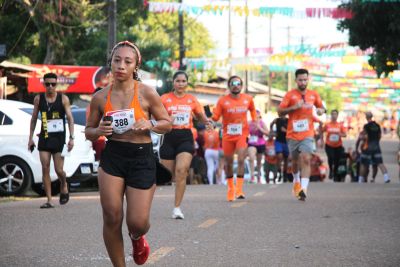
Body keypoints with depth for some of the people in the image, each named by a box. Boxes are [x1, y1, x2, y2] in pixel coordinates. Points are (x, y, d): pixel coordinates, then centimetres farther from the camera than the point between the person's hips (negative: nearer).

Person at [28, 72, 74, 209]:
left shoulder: (63, 99, -2)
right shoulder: (38, 99, 4)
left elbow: (70, 118, -3)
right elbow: (34, 119, 11)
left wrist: (71, 137, -12)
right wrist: (30, 138, 9)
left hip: (59, 137, -2)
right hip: (44, 138, 2)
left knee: (59, 170, -4)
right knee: (45, 169, -4)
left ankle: (64, 186, 30)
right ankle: (49, 200, 1)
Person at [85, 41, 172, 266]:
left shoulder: (147, 93, -6)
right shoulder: (101, 97, 1)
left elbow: (167, 124, 3)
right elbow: (89, 131, 11)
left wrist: (150, 125, -18)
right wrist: (99, 131, -12)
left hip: (142, 157, -2)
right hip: (112, 157, 2)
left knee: (138, 222, -3)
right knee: (112, 218, -5)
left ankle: (137, 238, 36)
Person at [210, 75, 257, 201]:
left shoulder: (248, 99, 1)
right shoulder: (223, 100, -6)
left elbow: (252, 109, 23)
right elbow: (215, 117, -9)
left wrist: (255, 119, 12)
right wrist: (210, 122, -28)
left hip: (242, 134, 0)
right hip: (227, 135, 0)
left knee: (241, 160, -17)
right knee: (228, 163, 10)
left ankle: (239, 189, -15)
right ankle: (230, 188, 29)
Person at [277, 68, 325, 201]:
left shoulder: (314, 95, 6)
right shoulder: (290, 95, -2)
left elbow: (321, 107, 21)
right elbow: (280, 111, -4)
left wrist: (321, 111, -2)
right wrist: (294, 107, -17)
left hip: (307, 134, 0)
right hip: (293, 134, 0)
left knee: (306, 159, -17)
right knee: (295, 161, 13)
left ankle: (303, 189, -22)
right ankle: (296, 181, 42)